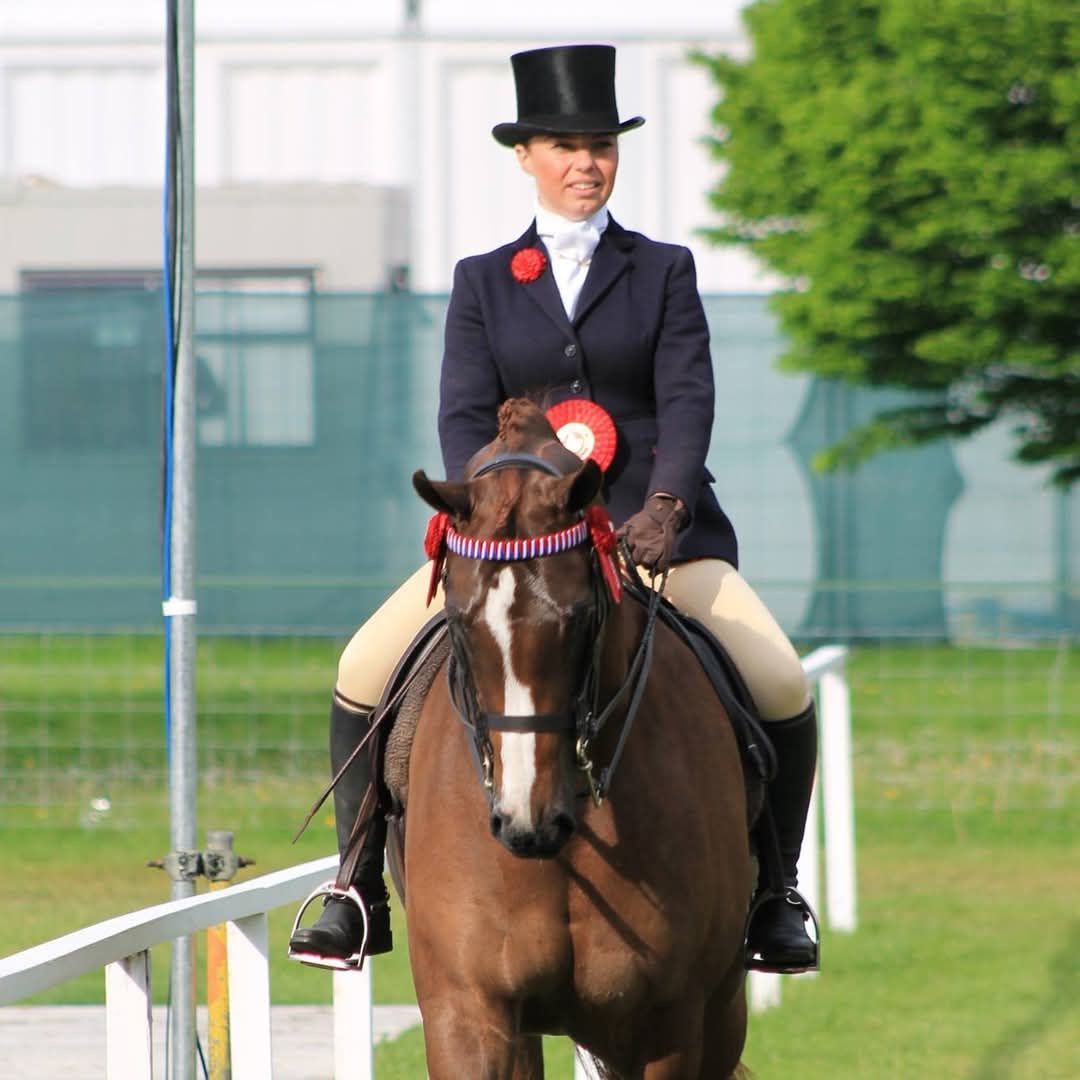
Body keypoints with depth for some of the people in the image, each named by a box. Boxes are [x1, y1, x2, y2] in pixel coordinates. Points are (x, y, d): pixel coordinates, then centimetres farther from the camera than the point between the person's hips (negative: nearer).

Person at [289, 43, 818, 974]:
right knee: (366, 670, -16)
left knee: (781, 685, -20)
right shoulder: (482, 283, 11)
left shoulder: (664, 272, 9)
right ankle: (361, 891, -3)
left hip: (653, 526, -1)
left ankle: (773, 892, 0)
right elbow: (464, 417, 0)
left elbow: (687, 400, -4)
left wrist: (662, 508, -23)